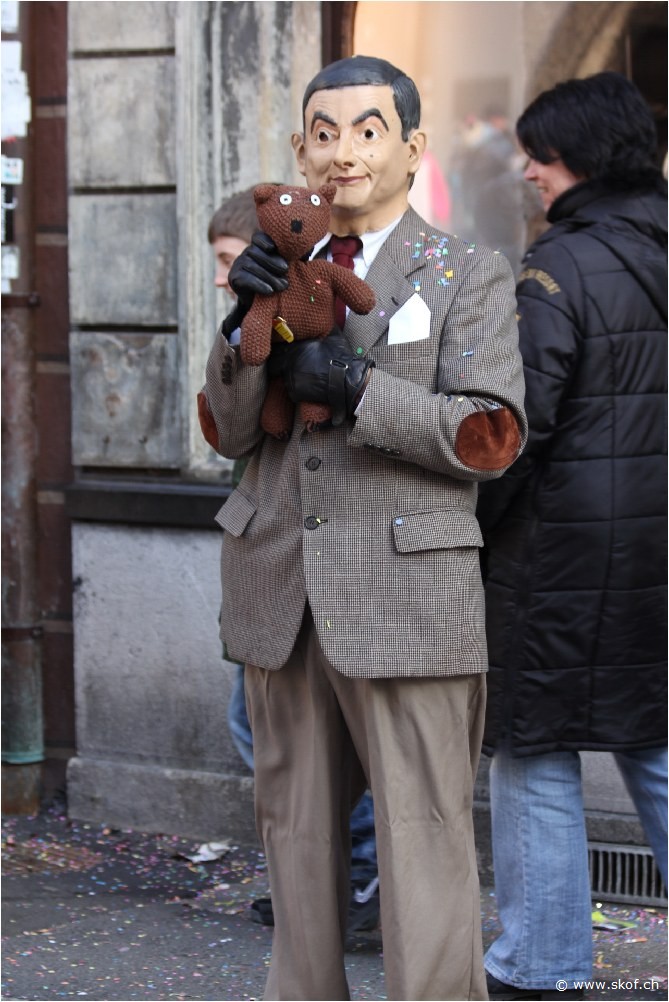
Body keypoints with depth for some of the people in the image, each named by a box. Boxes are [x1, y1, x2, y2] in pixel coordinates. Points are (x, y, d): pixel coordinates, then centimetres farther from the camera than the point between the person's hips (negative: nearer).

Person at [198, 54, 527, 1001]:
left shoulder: (469, 276, 2)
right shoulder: (284, 272, 15)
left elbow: (490, 436, -9)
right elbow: (227, 430, 9)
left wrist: (354, 388, -17)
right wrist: (244, 324, -8)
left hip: (405, 596, -5)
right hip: (283, 595, 5)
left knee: (423, 842, -7)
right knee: (296, 832, 13)